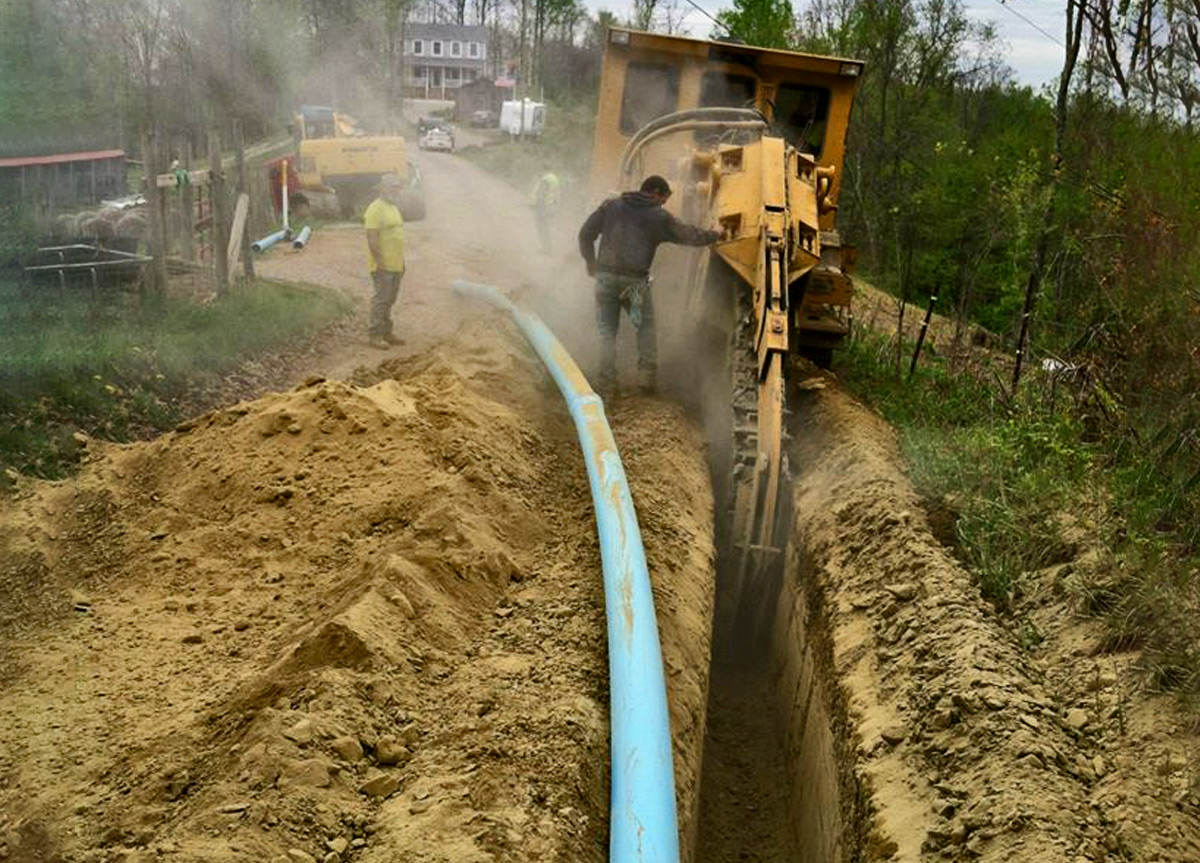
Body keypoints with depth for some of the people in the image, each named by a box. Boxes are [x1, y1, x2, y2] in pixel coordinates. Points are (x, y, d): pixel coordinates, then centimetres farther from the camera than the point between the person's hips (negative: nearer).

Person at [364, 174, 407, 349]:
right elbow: (372, 238, -19)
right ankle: (375, 336, -2)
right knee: (381, 299, -7)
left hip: (396, 265, 9)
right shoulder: (375, 209, -13)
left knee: (390, 300, 13)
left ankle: (386, 333, 21)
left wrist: (402, 261, 21)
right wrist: (380, 261, -22)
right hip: (382, 265, -9)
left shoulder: (394, 208, 17)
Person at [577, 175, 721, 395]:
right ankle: (647, 374, 8)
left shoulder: (611, 205, 9)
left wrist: (590, 262, 21)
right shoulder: (659, 217, 3)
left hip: (605, 277, 2)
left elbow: (586, 234, 8)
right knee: (646, 327, 20)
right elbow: (690, 235, 9)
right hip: (635, 281, -2)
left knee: (607, 331, 12)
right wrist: (715, 236, 27)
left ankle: (607, 382, 1)